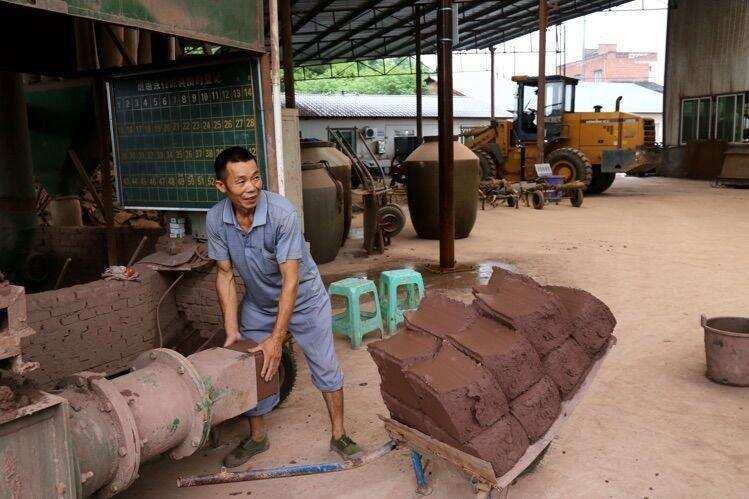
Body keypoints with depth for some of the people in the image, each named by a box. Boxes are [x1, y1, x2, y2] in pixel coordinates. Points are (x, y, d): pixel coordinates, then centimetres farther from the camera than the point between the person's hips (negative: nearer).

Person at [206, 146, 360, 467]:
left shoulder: (282, 213, -33)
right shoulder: (216, 220, -19)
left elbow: (290, 279, -31)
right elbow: (225, 274, -9)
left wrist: (277, 338, -31)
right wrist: (232, 330, -13)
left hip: (303, 300, -3)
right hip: (257, 304, 4)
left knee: (326, 368, 5)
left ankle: (338, 435, 26)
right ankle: (257, 437, 34)